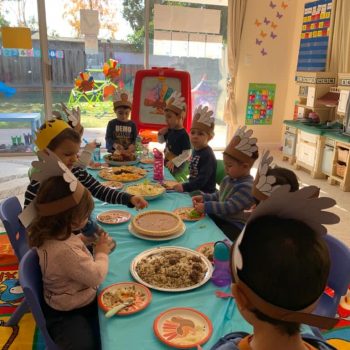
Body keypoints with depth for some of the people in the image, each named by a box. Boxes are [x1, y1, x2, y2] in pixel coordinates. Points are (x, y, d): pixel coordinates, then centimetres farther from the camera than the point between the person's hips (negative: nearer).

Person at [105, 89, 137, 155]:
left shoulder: (132, 124, 6)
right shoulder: (111, 123, 4)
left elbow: (135, 139, 3)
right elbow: (108, 138, -2)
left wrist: (132, 145, -19)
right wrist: (114, 145, -22)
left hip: (129, 153, 1)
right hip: (114, 152, -1)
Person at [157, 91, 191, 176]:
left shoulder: (183, 135, -22)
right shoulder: (170, 131, 4)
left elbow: (187, 154, -24)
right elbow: (161, 141, 21)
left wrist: (173, 162, -30)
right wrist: (160, 134, 0)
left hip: (177, 165, -9)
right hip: (167, 162, 9)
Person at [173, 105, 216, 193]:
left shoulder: (208, 155, -18)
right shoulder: (195, 150, 7)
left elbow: (202, 180, -24)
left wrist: (185, 187, -30)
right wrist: (185, 185, 9)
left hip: (204, 193, -8)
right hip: (193, 189, 8)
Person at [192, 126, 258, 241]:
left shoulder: (247, 187, -22)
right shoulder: (228, 179, 7)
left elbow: (229, 207, -27)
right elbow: (218, 196, 20)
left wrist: (206, 206, -27)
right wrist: (204, 197, 3)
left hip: (234, 226, -9)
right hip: (219, 217, 9)